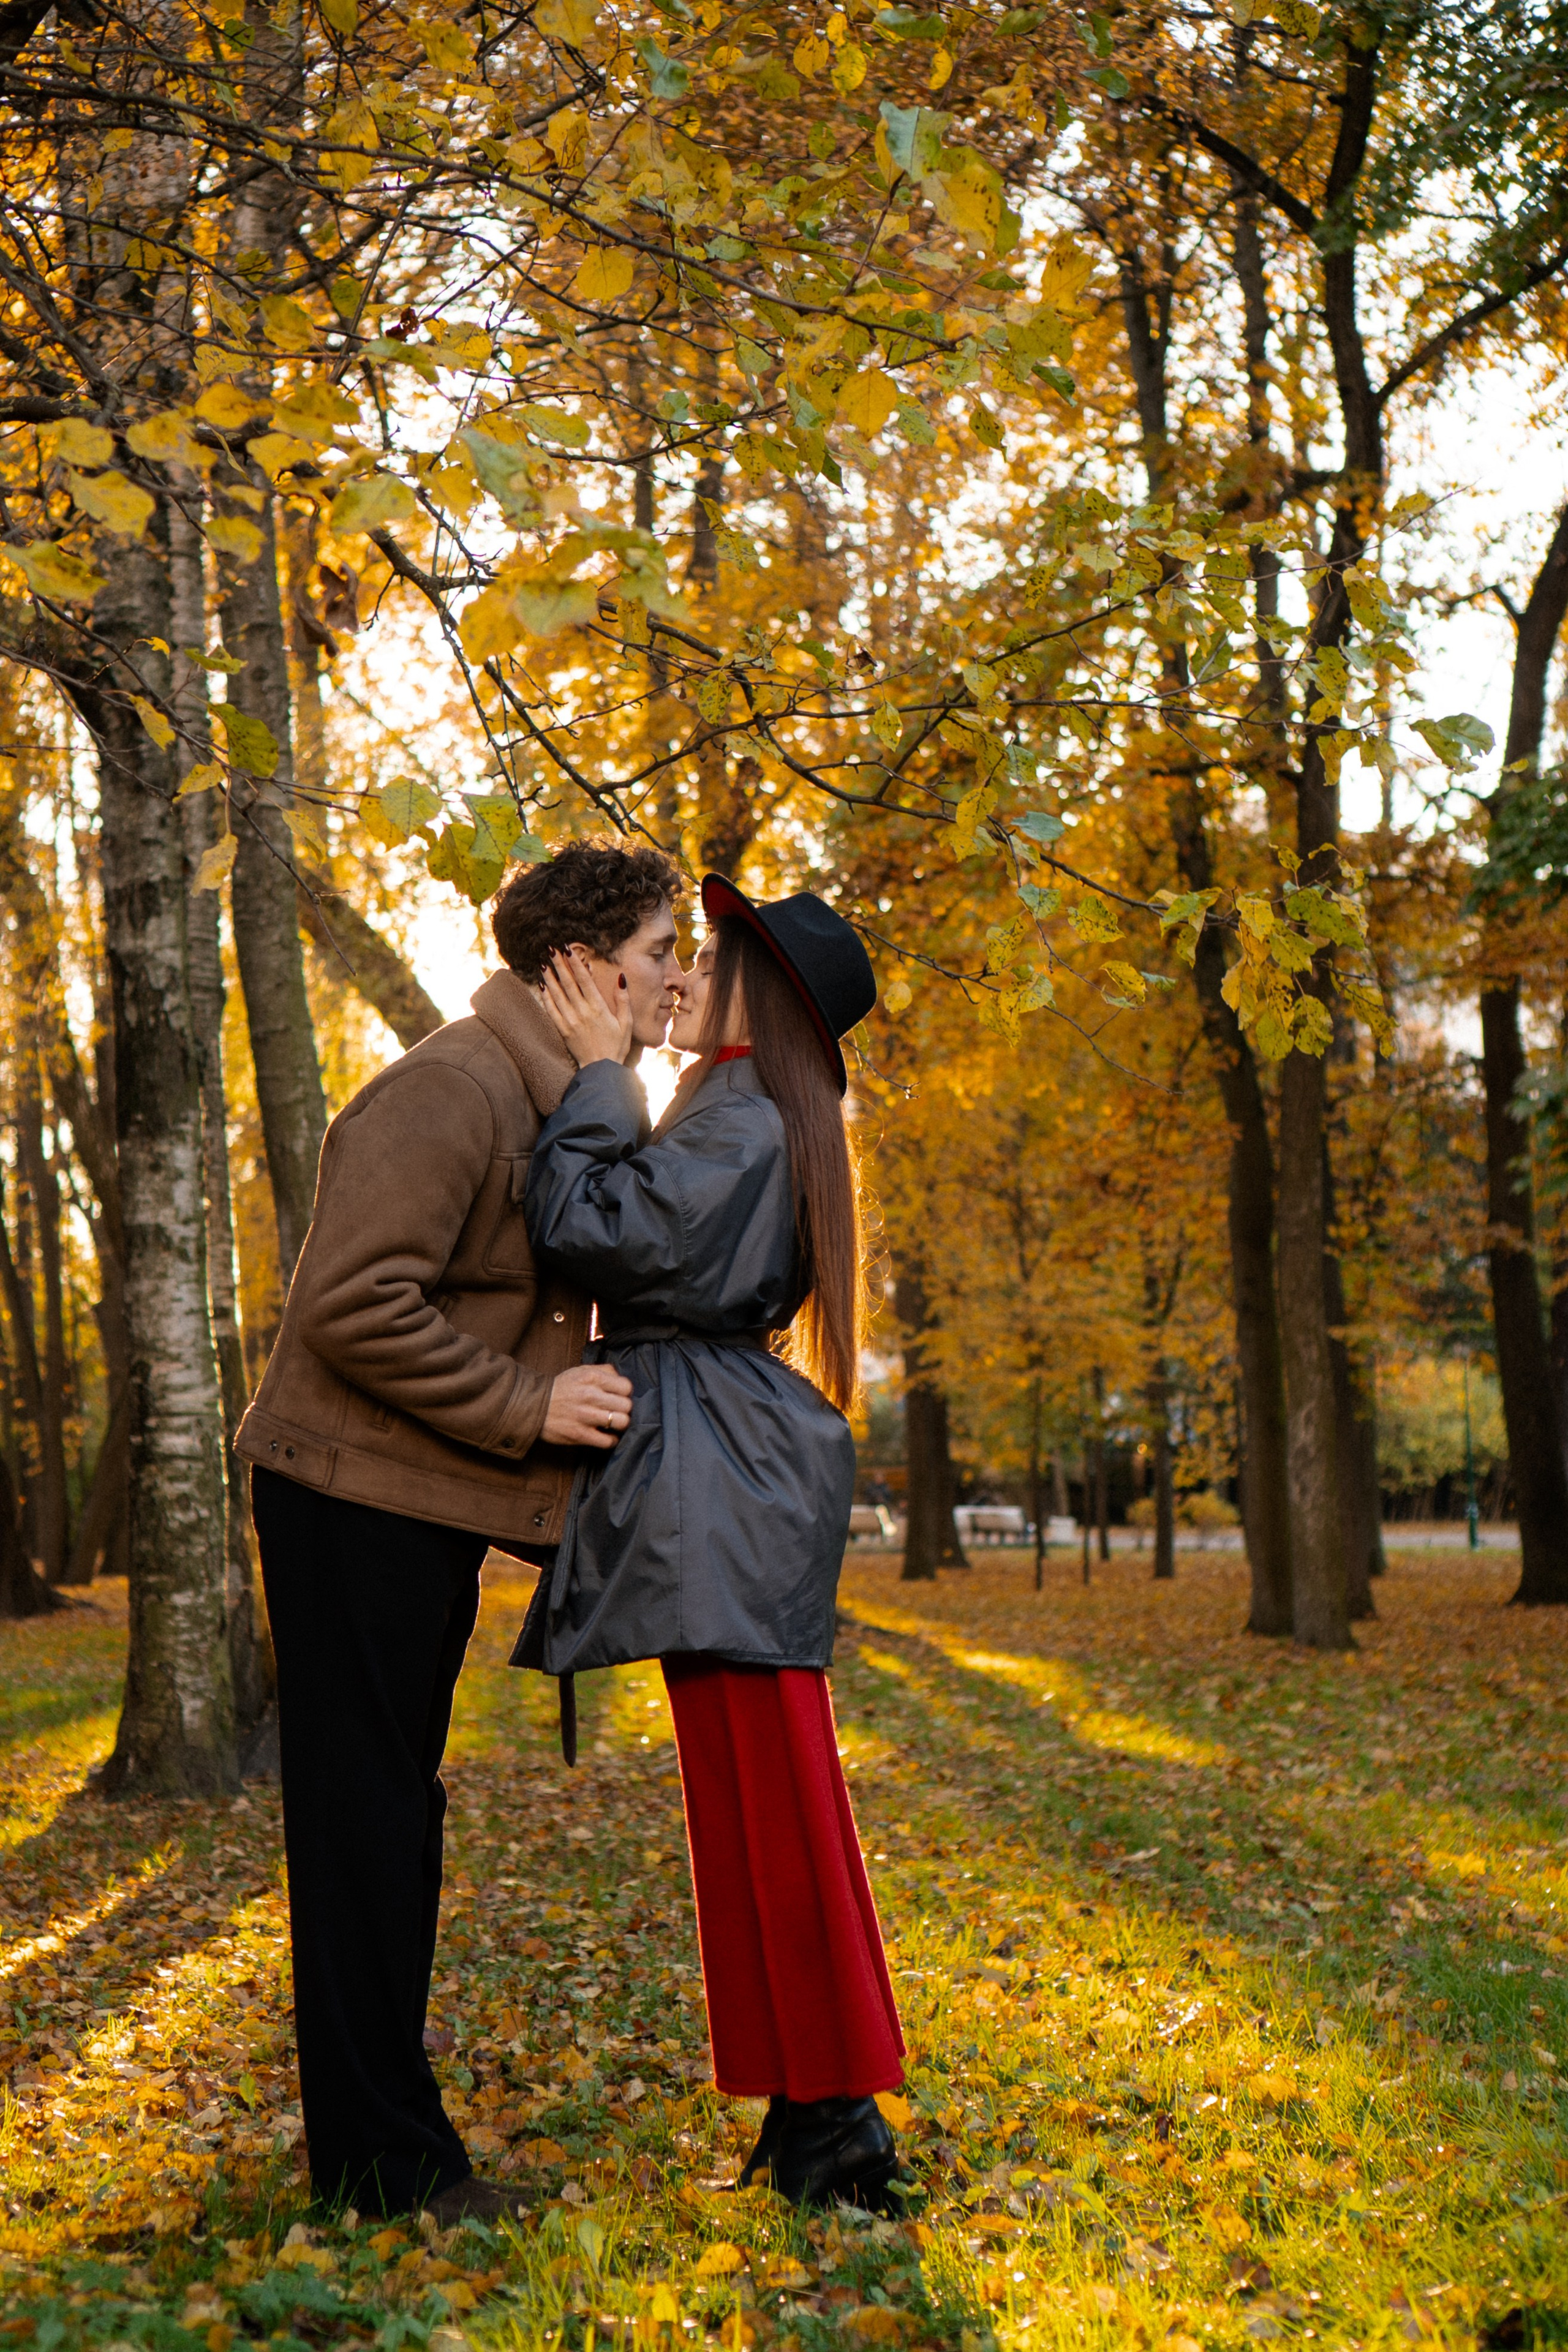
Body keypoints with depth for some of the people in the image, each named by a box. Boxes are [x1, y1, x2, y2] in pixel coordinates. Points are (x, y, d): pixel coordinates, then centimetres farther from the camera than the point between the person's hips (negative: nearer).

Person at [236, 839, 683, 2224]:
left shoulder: (564, 1107, 15)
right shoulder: (450, 1091, -18)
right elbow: (355, 1303, -26)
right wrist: (526, 1407, -22)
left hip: (430, 1503, 10)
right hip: (358, 1497, -10)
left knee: (394, 1819, 16)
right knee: (365, 1821, -3)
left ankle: (387, 2135, 27)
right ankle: (380, 2162, 7)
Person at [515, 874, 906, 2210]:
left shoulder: (740, 1121, -13)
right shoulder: (760, 1120, 20)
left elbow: (593, 1226, -22)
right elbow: (654, 1237, 21)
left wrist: (603, 1071, -10)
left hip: (726, 1491, -11)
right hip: (726, 1488, 11)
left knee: (770, 1805, -5)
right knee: (756, 1801, 13)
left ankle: (835, 2121, 2)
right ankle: (816, 2112, 21)